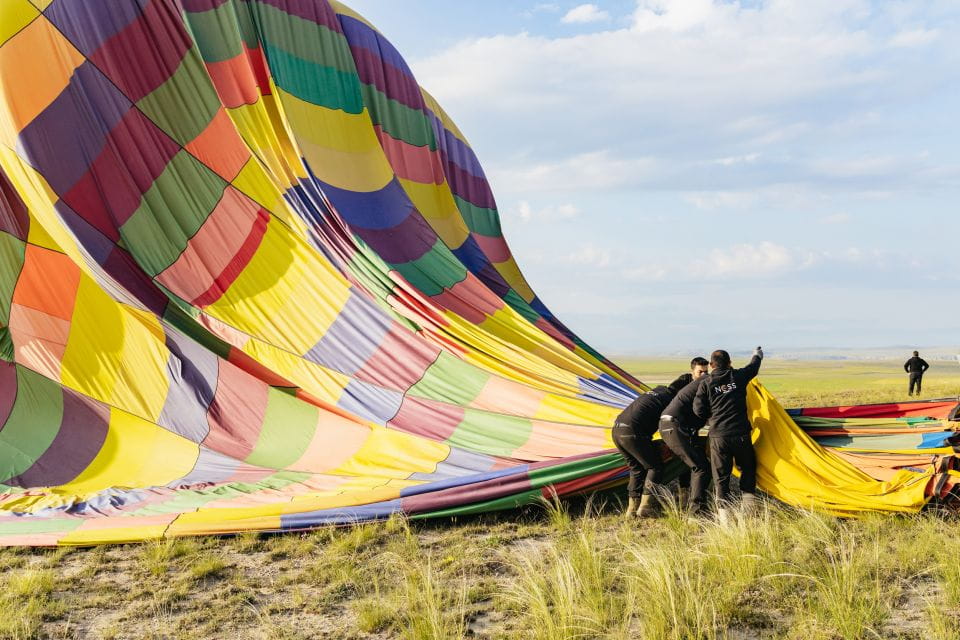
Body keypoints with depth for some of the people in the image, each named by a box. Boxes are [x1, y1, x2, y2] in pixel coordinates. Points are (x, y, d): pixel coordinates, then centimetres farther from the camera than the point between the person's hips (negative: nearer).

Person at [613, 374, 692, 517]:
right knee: (655, 467, 5)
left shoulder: (657, 390, 22)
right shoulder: (671, 398, -3)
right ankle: (645, 506, 1)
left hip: (617, 430, 8)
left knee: (637, 468, 19)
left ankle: (632, 507, 18)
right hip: (633, 433, -8)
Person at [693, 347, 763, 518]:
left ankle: (724, 509, 5)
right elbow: (753, 368, 24)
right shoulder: (738, 376, 2)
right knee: (748, 468, 24)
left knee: (721, 475, 8)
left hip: (718, 436, -1)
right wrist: (757, 356, 46)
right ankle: (749, 498, 16)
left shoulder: (706, 383, -2)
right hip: (741, 434, 1)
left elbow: (699, 410, -4)